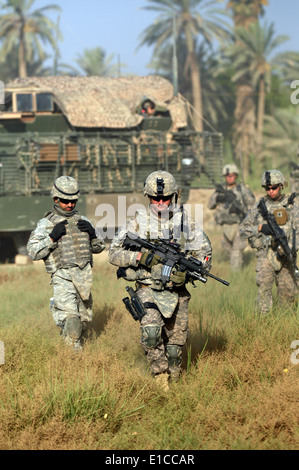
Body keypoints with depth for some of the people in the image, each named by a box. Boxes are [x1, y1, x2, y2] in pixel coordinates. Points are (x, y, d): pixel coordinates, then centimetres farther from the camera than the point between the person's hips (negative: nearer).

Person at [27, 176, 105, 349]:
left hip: (84, 275, 5)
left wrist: (92, 233, -1)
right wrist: (52, 237, -16)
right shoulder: (46, 224, 1)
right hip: (63, 276, -5)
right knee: (70, 318, -21)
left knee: (84, 318, 11)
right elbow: (34, 252, -6)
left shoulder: (82, 220, 14)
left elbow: (99, 247, 19)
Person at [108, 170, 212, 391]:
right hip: (148, 289, -2)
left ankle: (173, 378, 33)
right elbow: (114, 253, -3)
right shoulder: (139, 222, -4)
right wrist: (140, 257, -20)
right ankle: (159, 375, -9)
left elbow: (204, 253, 6)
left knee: (176, 340, 9)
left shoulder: (186, 222, 0)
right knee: (151, 331, -25)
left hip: (177, 291, 2)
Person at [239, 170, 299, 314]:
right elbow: (243, 229, 9)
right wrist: (260, 228, -9)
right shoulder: (260, 206, 8)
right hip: (265, 253, 0)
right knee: (264, 286, -13)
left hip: (284, 254, 0)